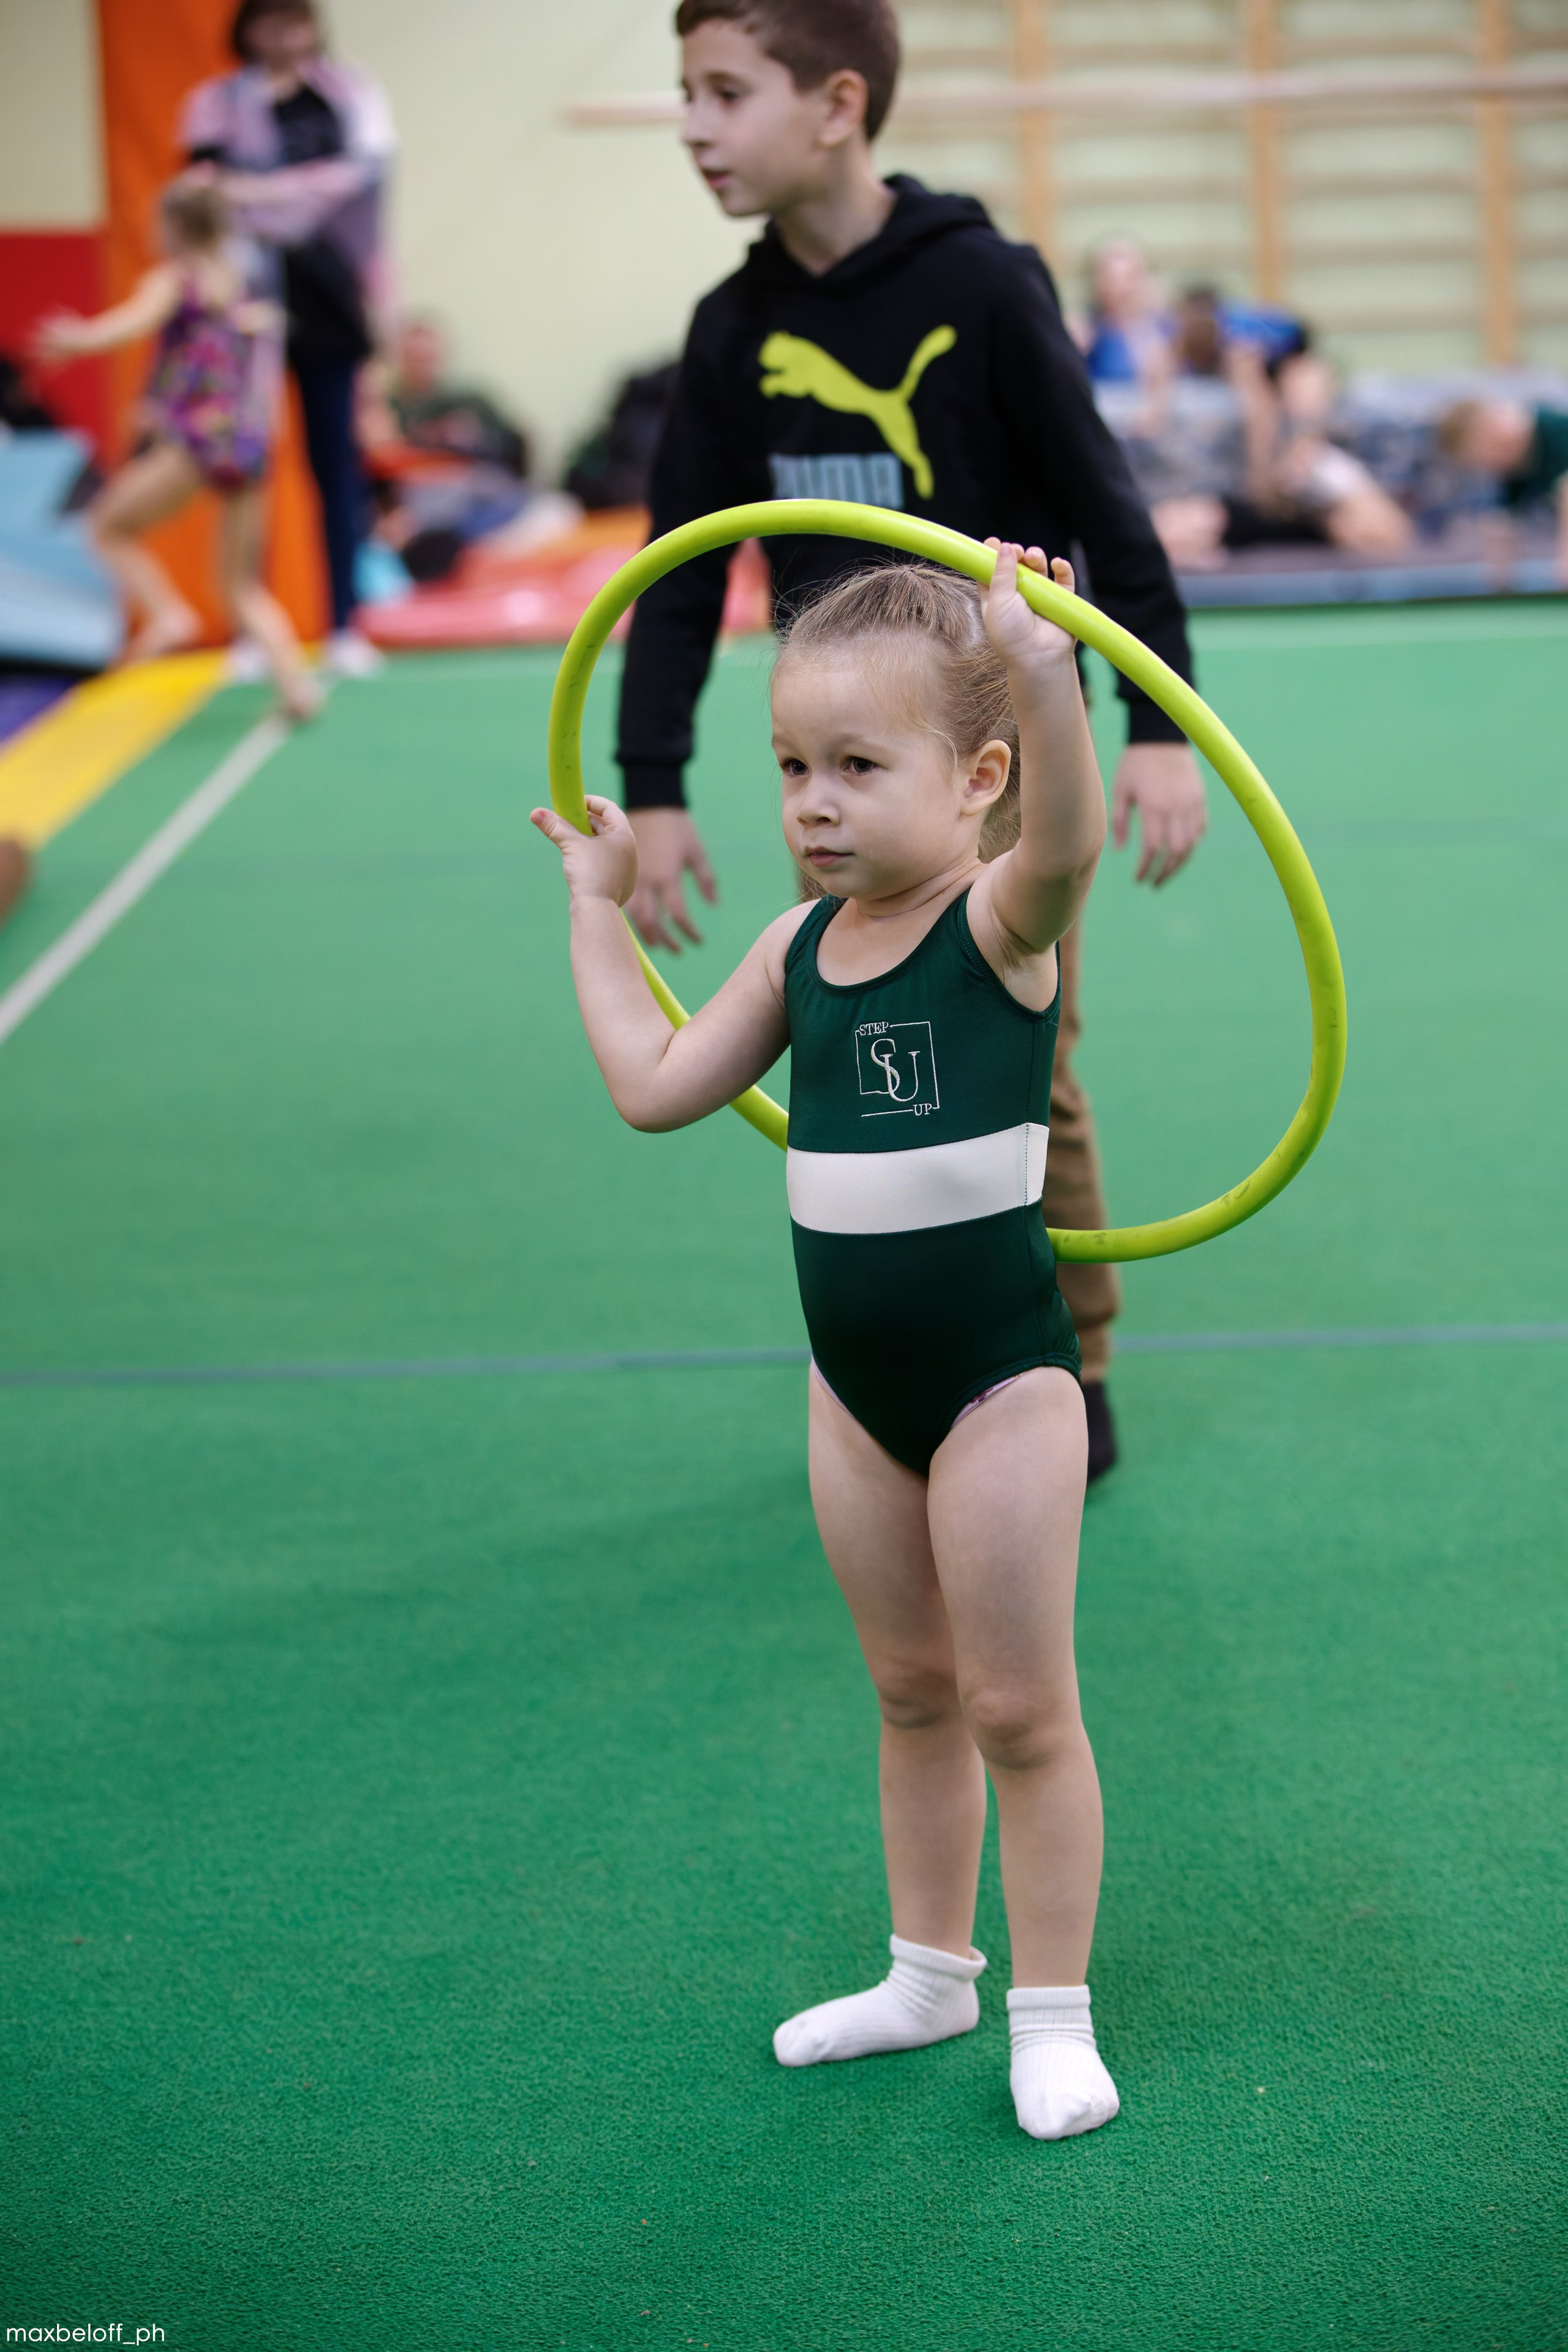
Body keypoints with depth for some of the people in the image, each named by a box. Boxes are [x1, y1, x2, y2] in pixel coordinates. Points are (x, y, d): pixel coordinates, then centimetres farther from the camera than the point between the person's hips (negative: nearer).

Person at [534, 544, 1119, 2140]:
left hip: (1001, 1378, -6)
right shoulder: (802, 948, 4)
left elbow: (1066, 845, -40)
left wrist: (1043, 679, -57)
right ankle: (929, 1974, 34)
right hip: (855, 1386, 7)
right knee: (910, 1690, 19)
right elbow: (658, 1084, 11)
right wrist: (599, 907, 14)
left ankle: (1052, 2012, 16)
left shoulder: (1000, 923, -16)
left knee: (1017, 1706, 2)